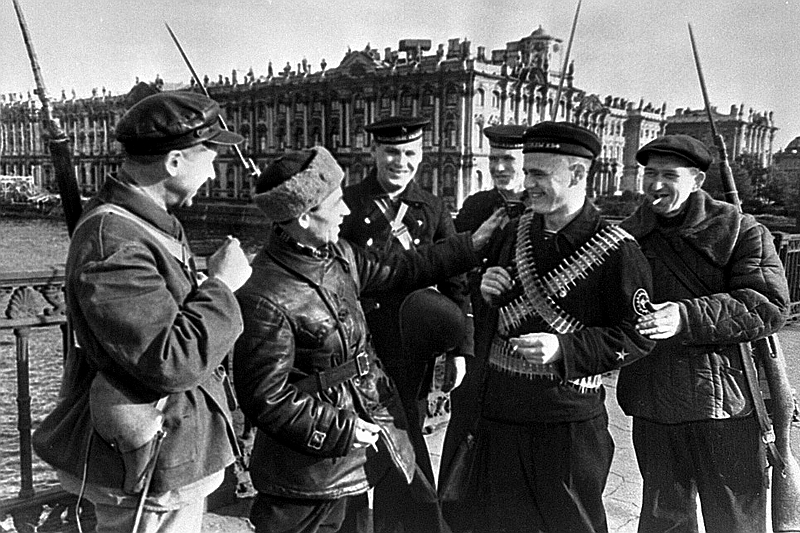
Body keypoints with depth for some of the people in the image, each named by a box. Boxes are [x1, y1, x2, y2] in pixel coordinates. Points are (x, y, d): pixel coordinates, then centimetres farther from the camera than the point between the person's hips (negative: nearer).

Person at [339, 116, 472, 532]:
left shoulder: (433, 210, 7)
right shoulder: (345, 205, -2)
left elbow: (454, 282, 8)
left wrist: (459, 349, 4)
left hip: (412, 354, 3)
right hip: (357, 350, -3)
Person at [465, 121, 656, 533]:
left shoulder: (617, 251, -12)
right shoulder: (515, 231, 7)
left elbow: (637, 336, -12)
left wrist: (563, 349, -24)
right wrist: (485, 292, -4)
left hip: (568, 423, -5)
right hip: (499, 410, 5)